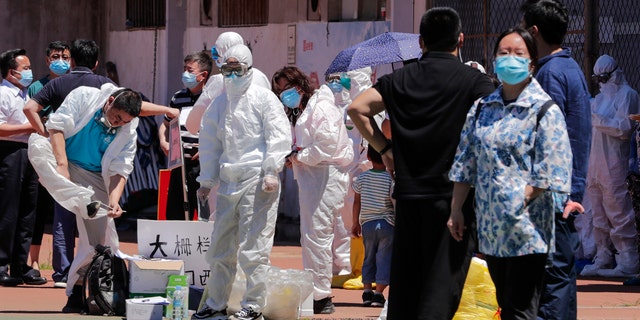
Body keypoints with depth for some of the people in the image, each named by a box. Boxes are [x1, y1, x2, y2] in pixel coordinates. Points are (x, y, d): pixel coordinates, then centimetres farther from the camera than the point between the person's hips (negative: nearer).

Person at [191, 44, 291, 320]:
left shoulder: (264, 98, -2)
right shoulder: (219, 103, 16)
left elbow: (278, 136, -6)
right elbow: (210, 143, 22)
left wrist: (271, 172, -14)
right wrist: (206, 180, 20)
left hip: (257, 181, -6)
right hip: (228, 181, 6)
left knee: (253, 247, -7)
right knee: (220, 246, 10)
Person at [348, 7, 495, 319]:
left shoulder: (400, 78, 9)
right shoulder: (473, 79, -3)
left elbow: (356, 108, 2)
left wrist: (384, 148, 9)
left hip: (408, 194, 4)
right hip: (453, 195, -4)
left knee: (404, 286, 13)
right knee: (440, 293, -4)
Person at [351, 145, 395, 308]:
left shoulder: (362, 177, 1)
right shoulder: (391, 179, -9)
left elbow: (357, 202, 8)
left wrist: (355, 223, 18)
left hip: (367, 223, 3)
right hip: (387, 224, -3)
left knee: (369, 257, 15)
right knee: (384, 258, 0)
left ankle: (367, 291, 12)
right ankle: (378, 294, -5)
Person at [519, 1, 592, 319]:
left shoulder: (550, 73, -15)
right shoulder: (571, 67, 16)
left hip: (553, 194, -10)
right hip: (570, 191, 10)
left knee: (553, 272, -9)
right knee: (563, 271, 13)